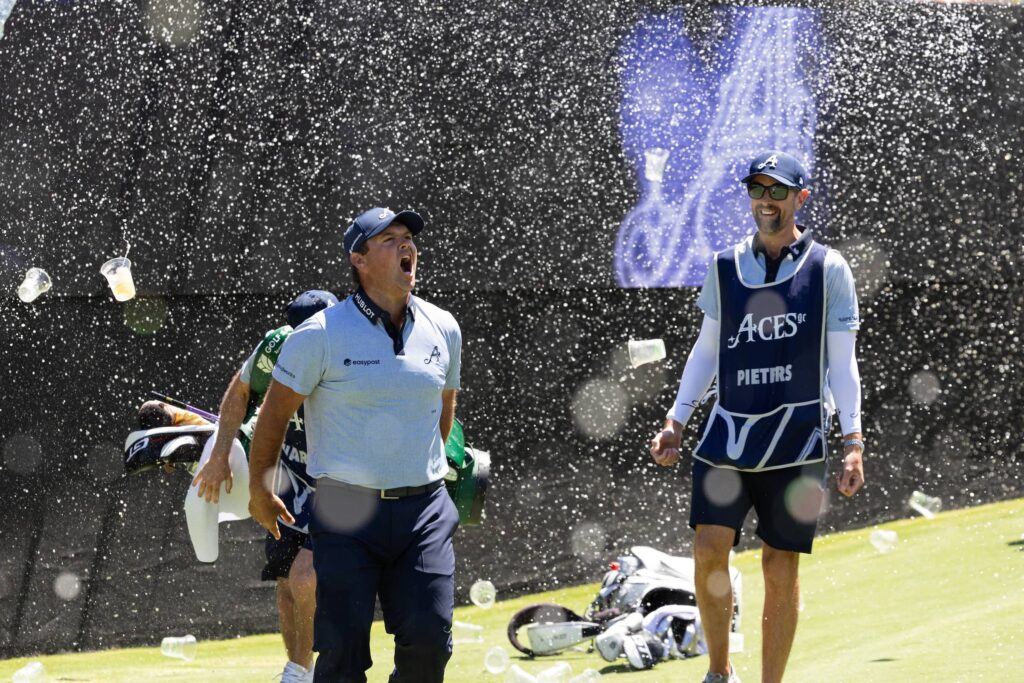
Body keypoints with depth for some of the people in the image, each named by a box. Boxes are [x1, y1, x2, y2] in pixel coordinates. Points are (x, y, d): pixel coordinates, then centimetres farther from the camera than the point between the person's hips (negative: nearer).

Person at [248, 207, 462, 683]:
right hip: (346, 513, -3)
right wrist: (258, 490, 10)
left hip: (424, 510, 3)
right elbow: (275, 411, 3)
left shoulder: (443, 329, 7)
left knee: (429, 638, -7)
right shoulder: (322, 333, -7)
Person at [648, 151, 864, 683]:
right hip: (728, 434, 2)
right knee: (709, 552, -9)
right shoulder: (724, 267, 9)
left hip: (796, 441, -2)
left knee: (780, 571, 0)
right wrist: (675, 421, 10)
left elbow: (842, 362, 1)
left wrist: (852, 442, -5)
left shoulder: (828, 269, 1)